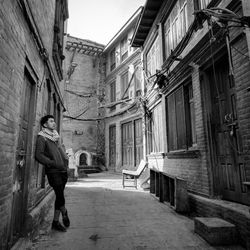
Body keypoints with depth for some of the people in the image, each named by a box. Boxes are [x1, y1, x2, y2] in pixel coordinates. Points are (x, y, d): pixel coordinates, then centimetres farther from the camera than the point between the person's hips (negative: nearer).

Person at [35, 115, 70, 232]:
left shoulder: (56, 137, 17)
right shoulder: (42, 138, -4)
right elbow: (39, 155, -13)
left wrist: (66, 160, 7)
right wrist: (53, 163, -16)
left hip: (63, 170, 7)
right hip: (53, 172, -7)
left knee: (59, 196, 11)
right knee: (60, 195, -8)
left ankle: (56, 222, 24)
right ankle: (64, 213, 20)